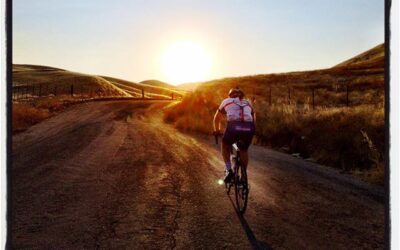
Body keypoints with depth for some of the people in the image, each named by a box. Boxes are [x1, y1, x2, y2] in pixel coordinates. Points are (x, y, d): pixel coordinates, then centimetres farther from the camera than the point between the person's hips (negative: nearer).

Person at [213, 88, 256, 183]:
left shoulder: (226, 101, 26)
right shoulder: (248, 103, 32)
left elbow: (217, 118, 33)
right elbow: (253, 119, 37)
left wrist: (217, 131, 48)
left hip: (233, 127, -2)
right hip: (249, 128, 3)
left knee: (225, 144, 27)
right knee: (244, 150, 28)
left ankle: (228, 170, 12)